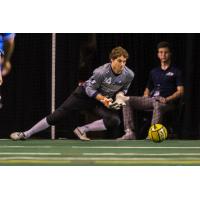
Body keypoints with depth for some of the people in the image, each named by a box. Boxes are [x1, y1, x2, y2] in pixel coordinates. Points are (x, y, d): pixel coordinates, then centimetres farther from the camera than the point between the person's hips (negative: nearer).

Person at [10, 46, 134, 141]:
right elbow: (90, 89, -19)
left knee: (115, 121, -25)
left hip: (105, 100, 4)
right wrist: (102, 99, -32)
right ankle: (26, 134, 4)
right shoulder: (101, 72, -30)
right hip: (84, 94, -4)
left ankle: (82, 130, -12)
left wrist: (119, 95, -17)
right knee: (56, 116, -8)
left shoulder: (129, 75, -17)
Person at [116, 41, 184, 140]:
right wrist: (144, 101, 6)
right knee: (126, 100, -14)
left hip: (167, 102, -6)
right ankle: (130, 132, -23)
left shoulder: (176, 72, 9)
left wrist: (167, 99, -17)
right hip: (151, 99, 6)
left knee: (158, 105, -44)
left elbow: (180, 91, -1)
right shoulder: (154, 72, 26)